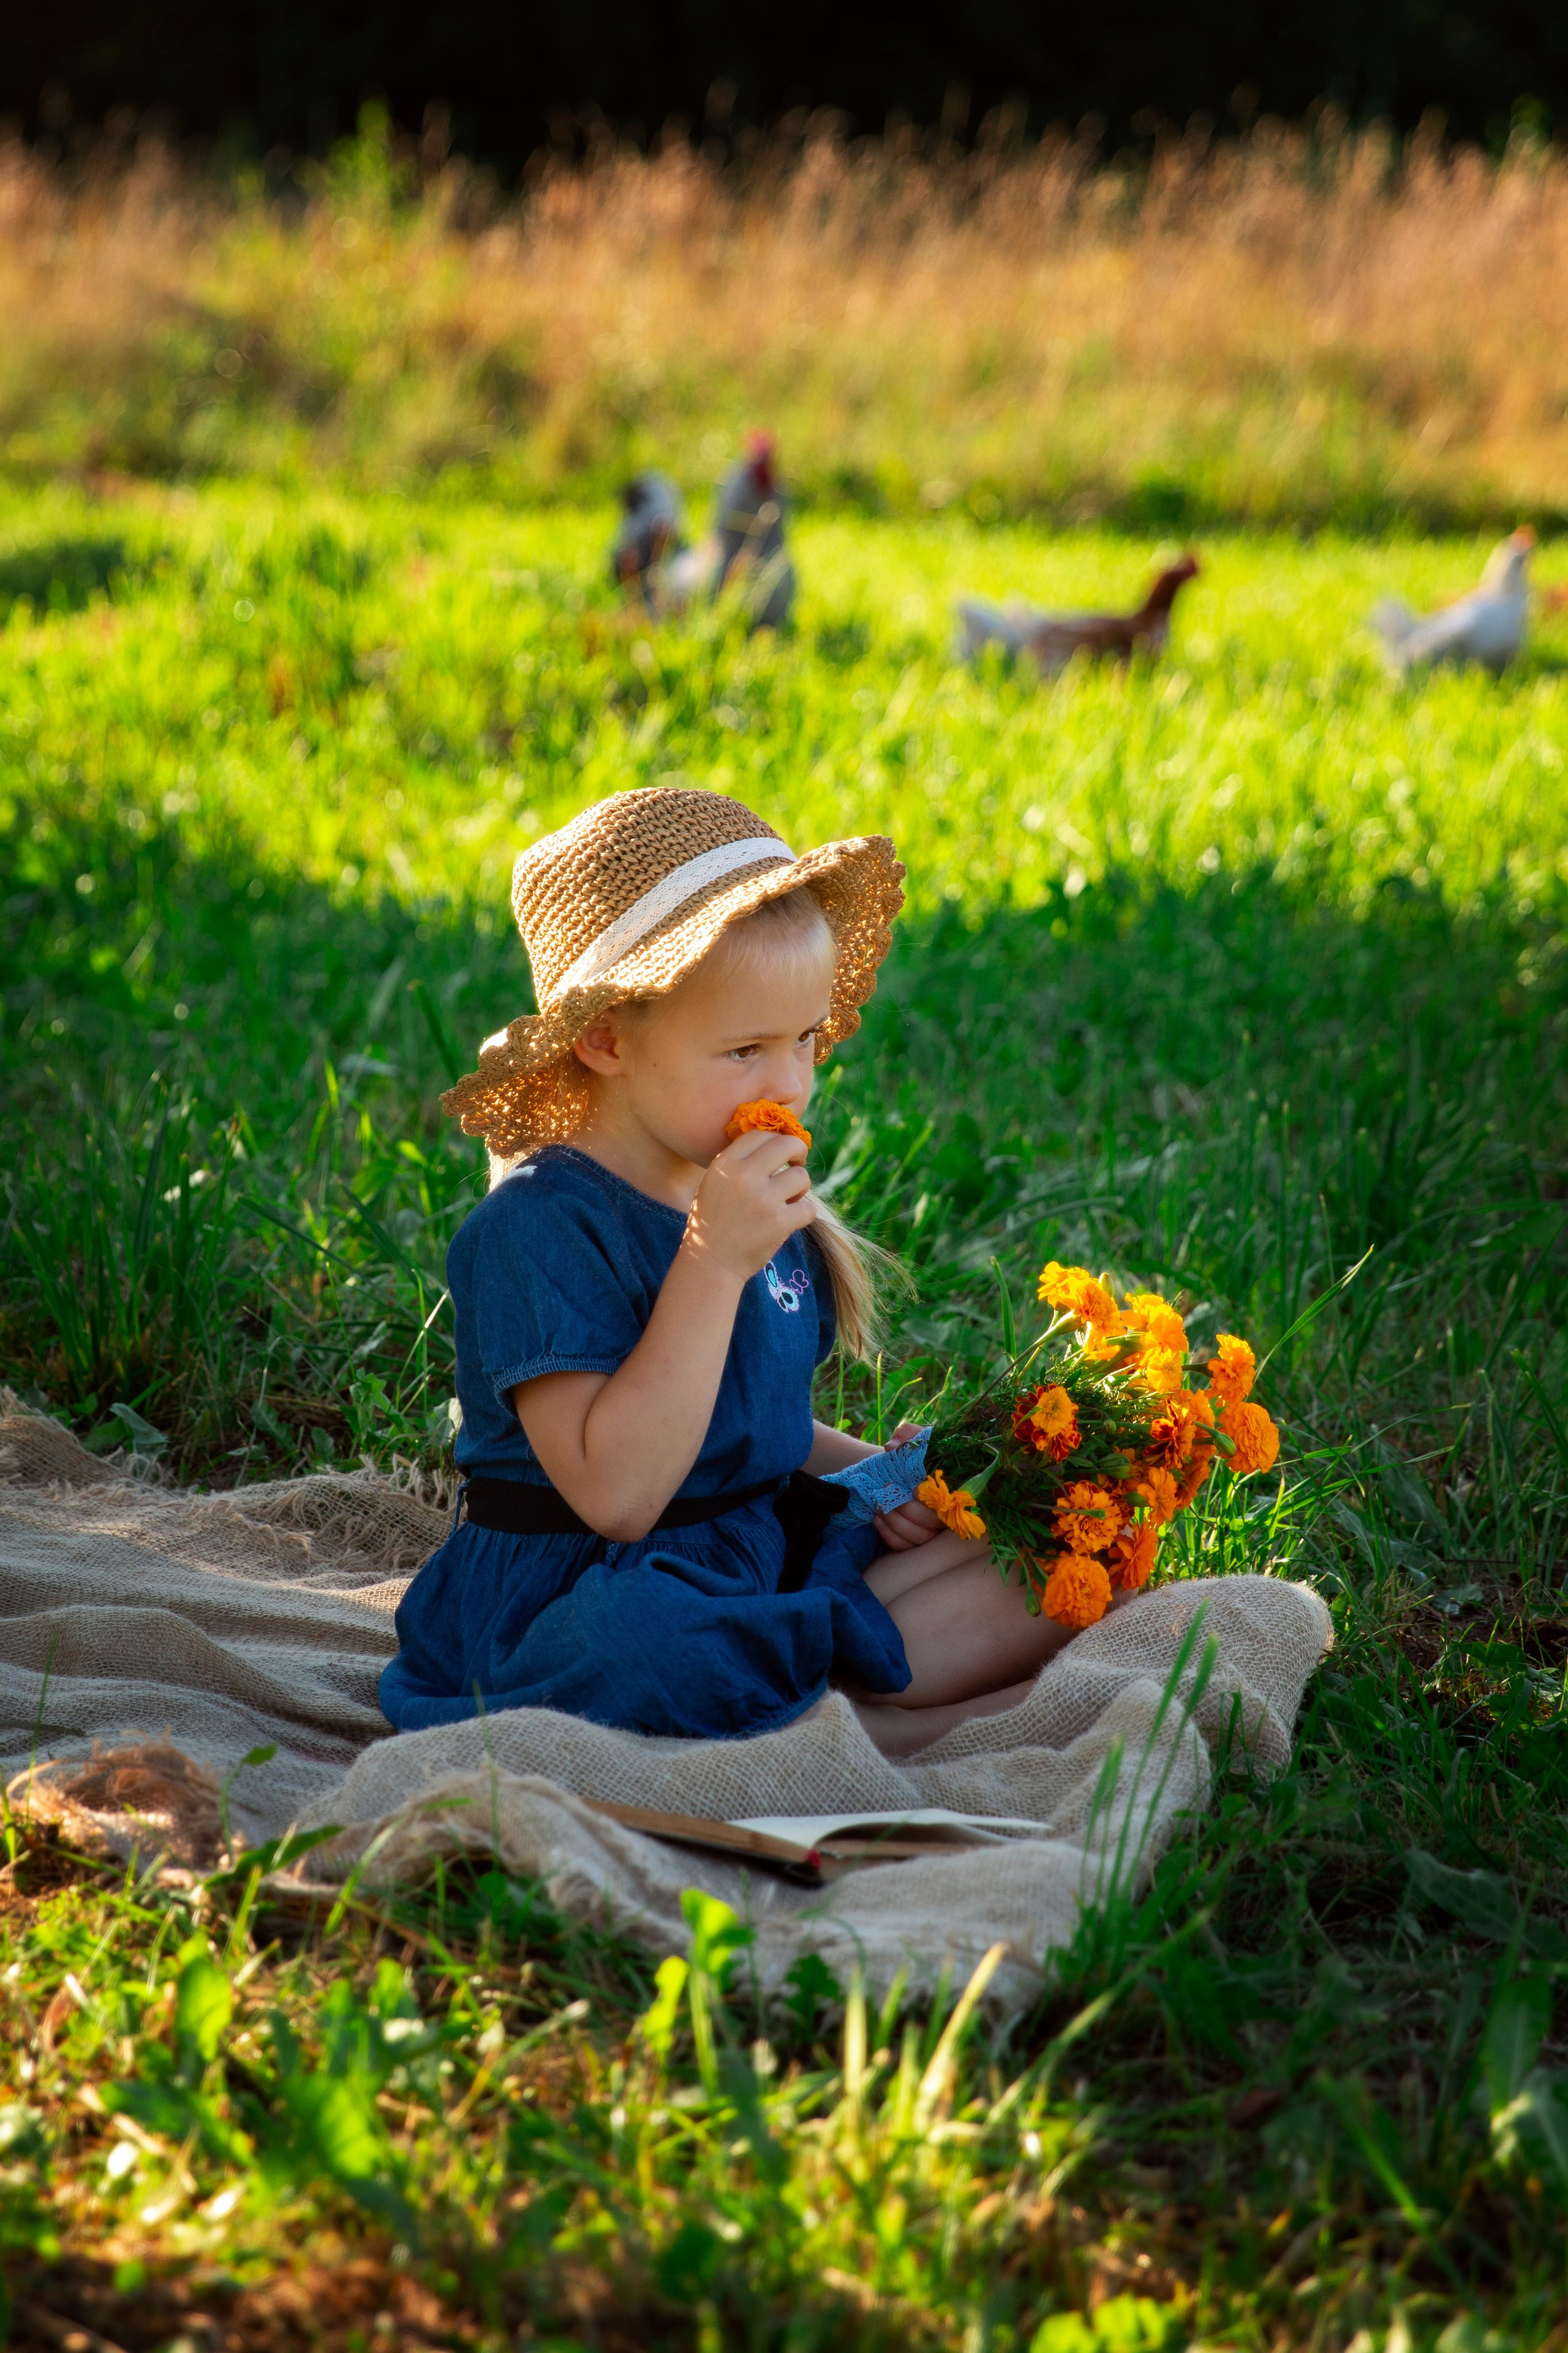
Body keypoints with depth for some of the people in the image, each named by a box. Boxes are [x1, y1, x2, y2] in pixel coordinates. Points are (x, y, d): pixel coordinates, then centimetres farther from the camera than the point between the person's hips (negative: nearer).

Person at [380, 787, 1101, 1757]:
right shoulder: (538, 1229, -18)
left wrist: (859, 1467, 2)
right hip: (577, 1598, -8)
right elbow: (617, 1491, -26)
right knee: (640, 1647, -43)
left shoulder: (762, 1204, 9)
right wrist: (713, 1261, -27)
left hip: (767, 1555, 8)